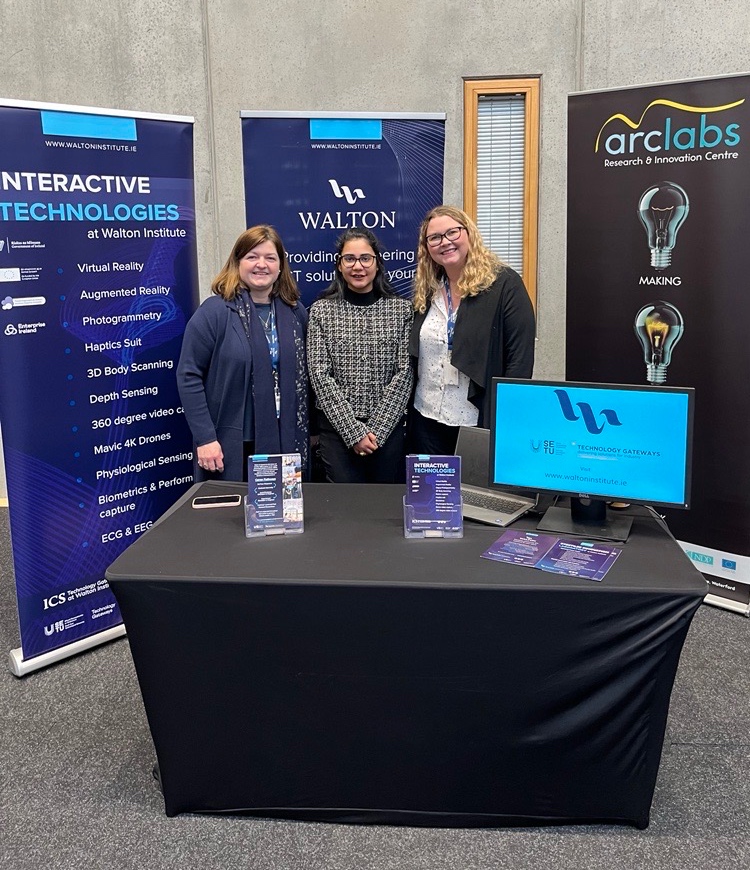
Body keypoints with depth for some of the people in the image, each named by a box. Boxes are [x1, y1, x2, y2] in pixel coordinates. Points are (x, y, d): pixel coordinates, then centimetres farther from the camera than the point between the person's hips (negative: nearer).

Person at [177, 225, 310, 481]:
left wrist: (305, 431, 11)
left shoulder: (295, 311, 7)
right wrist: (205, 438, -14)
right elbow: (188, 376, -10)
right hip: (231, 444, -4)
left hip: (284, 441, 4)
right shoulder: (215, 311, -8)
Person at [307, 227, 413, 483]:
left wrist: (377, 430, -11)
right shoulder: (321, 311, 1)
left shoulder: (400, 309, 3)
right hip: (337, 428, -1)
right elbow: (320, 376, -5)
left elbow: (404, 373, -3)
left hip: (388, 426, 1)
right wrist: (354, 431, -12)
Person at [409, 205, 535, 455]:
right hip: (426, 420, 5)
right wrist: (407, 414, 10)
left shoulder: (505, 283, -8)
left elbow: (520, 358, -11)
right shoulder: (426, 291, 9)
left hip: (481, 423, -5)